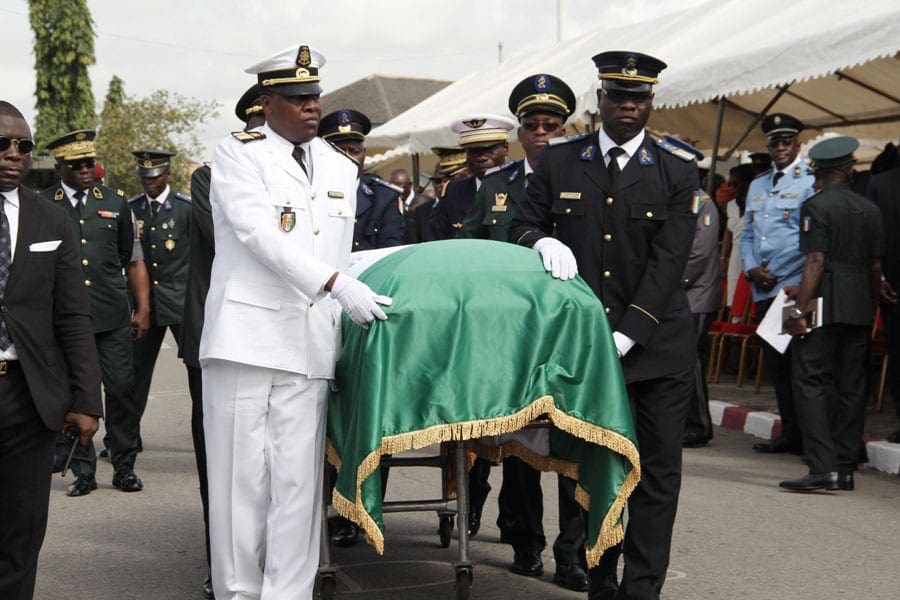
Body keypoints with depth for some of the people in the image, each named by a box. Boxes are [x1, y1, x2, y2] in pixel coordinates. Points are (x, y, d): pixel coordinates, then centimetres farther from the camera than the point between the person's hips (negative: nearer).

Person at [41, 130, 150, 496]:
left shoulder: (115, 202, 11)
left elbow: (133, 260, 13)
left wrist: (143, 309, 6)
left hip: (113, 317, 1)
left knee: (121, 390, -1)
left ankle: (124, 467, 12)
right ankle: (83, 471, 13)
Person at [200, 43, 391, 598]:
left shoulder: (343, 169, 16)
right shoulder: (238, 155, 0)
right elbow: (263, 236, -15)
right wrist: (340, 286, -24)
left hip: (310, 345, 4)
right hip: (246, 337, -4)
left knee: (299, 480, 1)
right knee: (241, 478, 1)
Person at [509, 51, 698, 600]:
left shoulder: (677, 174, 1)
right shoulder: (558, 164, 7)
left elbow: (668, 262, -7)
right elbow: (521, 225, 12)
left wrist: (627, 335, -17)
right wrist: (542, 240, -13)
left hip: (657, 346, -1)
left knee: (658, 471, 1)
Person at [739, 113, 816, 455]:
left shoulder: (810, 182, -3)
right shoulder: (757, 186, 19)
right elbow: (747, 234, 19)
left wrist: (774, 271, -10)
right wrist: (751, 269, 1)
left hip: (795, 287, -7)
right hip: (763, 291, 7)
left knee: (796, 364, -6)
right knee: (776, 364, 9)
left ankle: (803, 437, 1)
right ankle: (790, 434, 16)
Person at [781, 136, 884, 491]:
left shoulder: (816, 206, -7)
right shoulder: (870, 209, 11)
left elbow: (816, 263, -15)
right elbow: (876, 266, 13)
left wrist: (800, 309, -16)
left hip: (826, 306, -6)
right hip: (860, 308, 7)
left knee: (810, 382, -5)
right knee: (851, 386, 9)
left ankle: (823, 467, -14)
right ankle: (845, 469, 14)